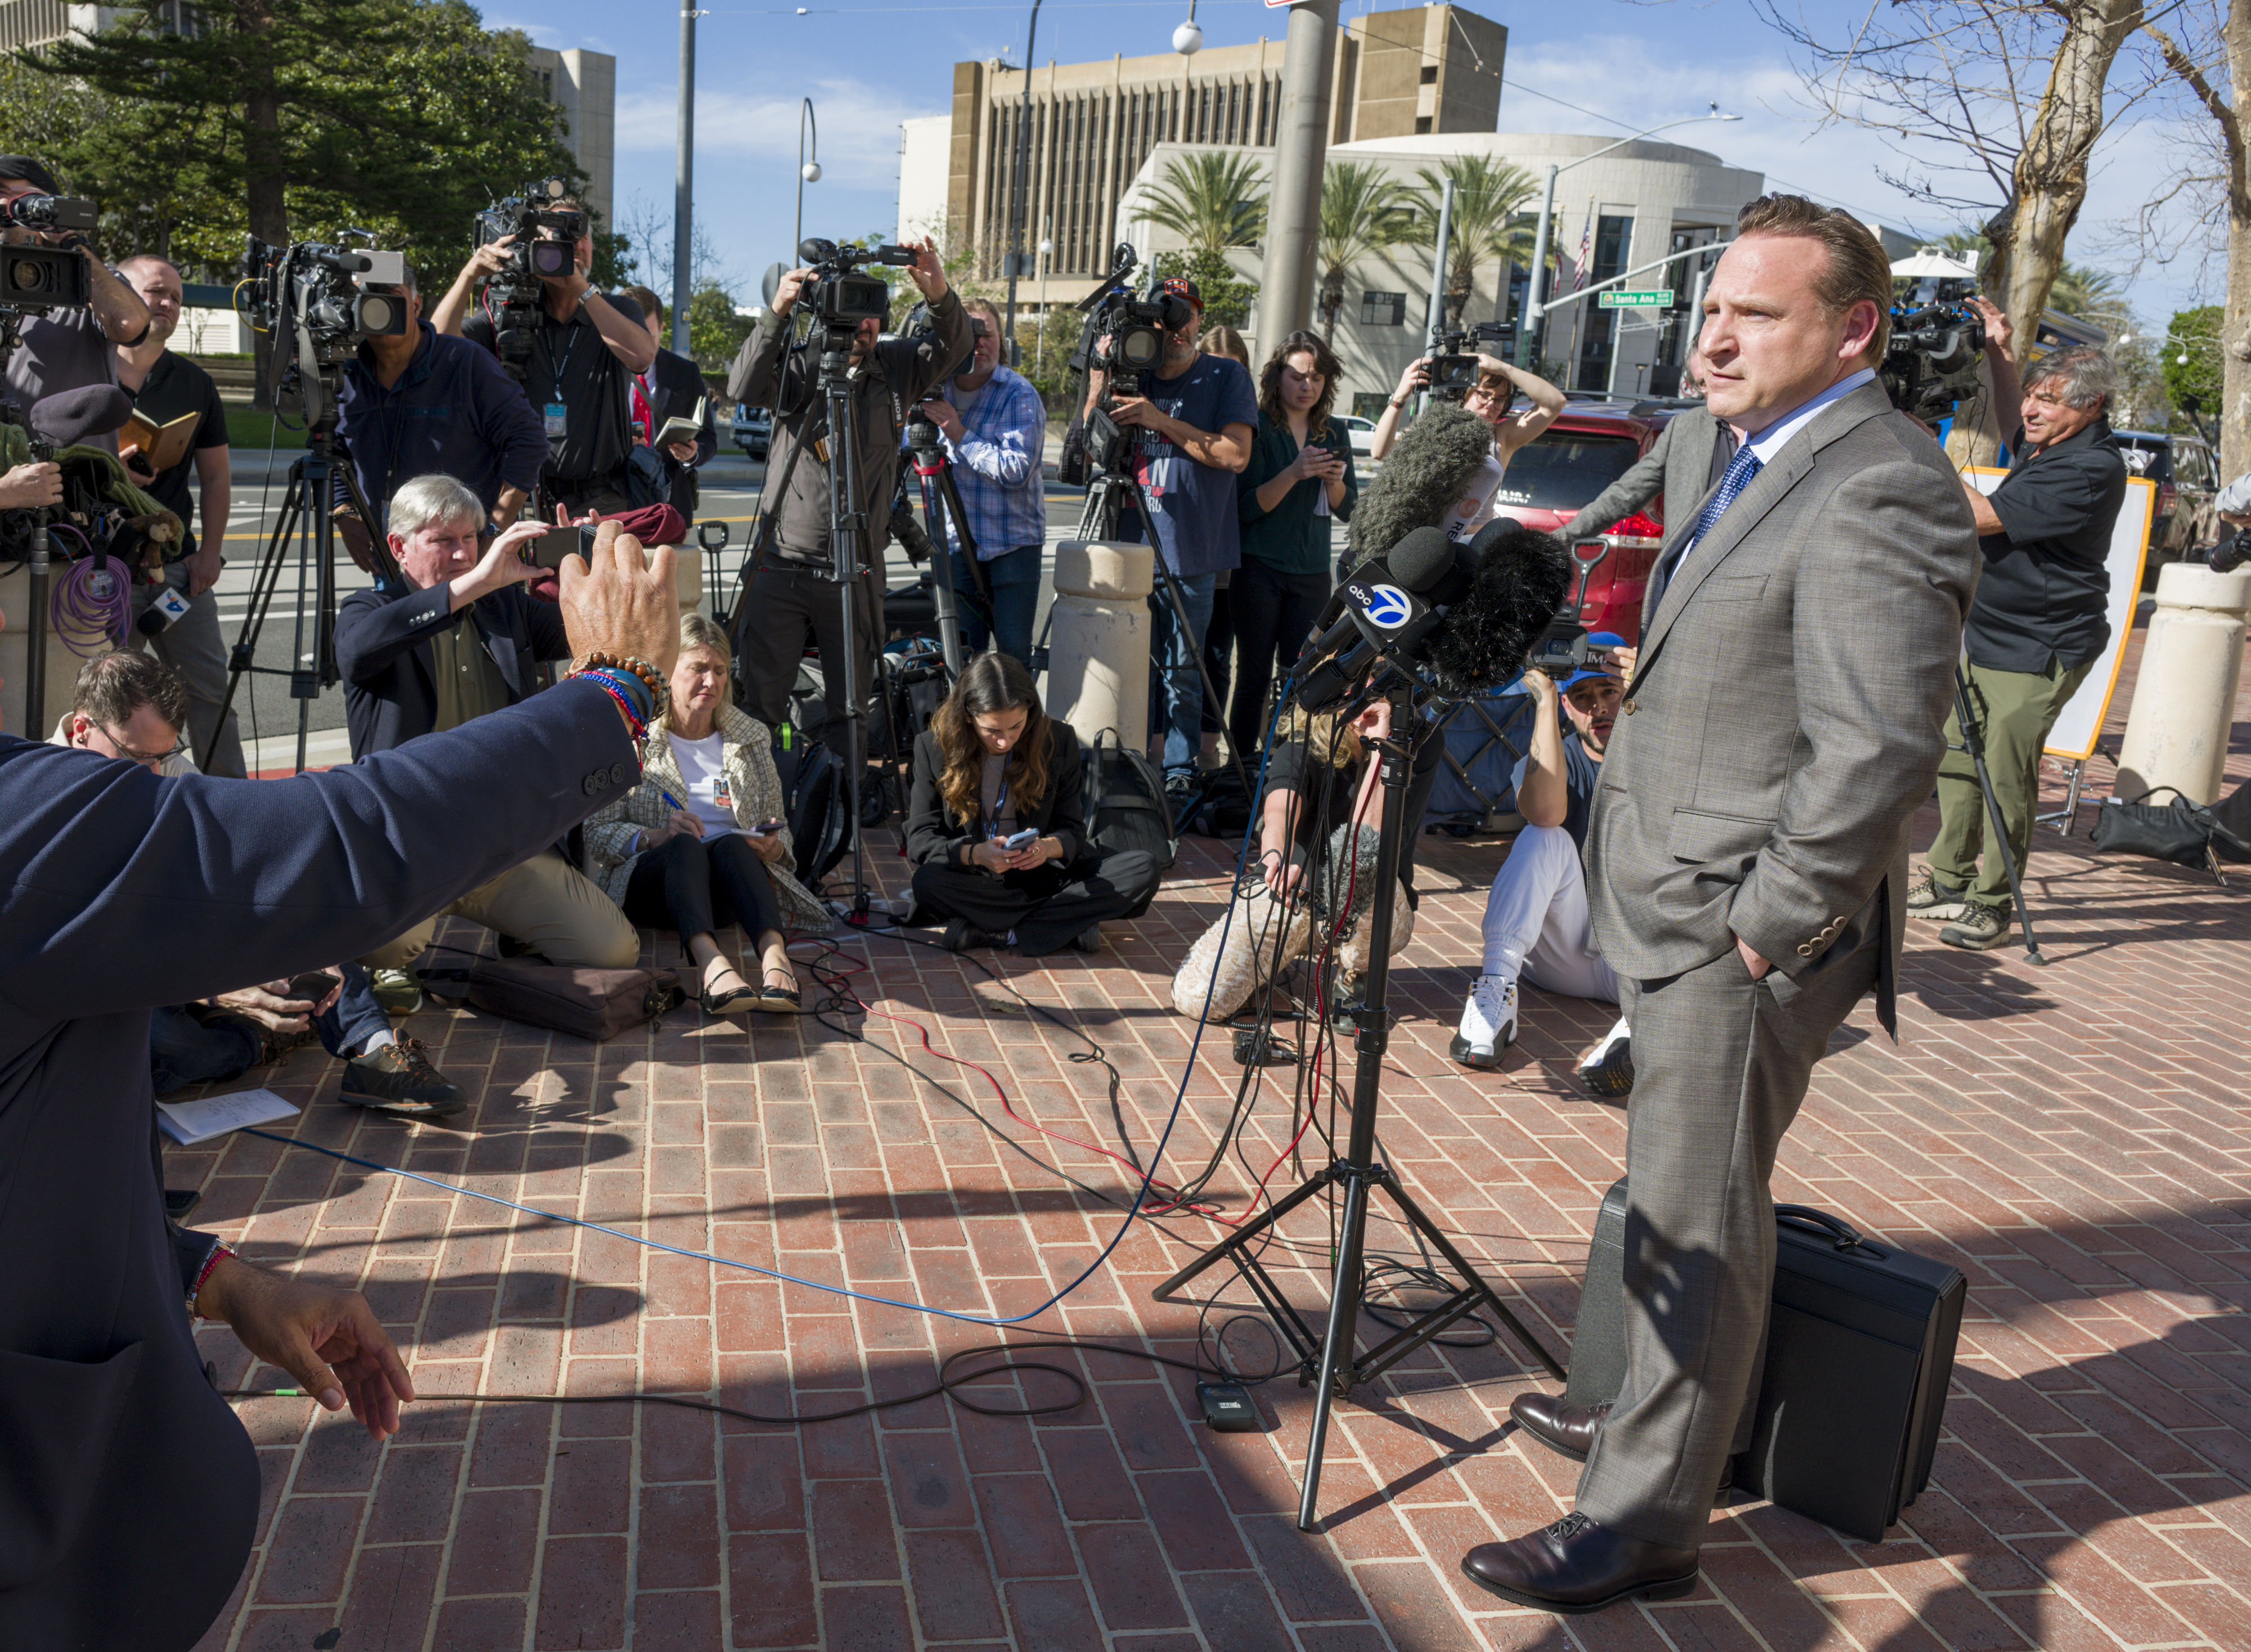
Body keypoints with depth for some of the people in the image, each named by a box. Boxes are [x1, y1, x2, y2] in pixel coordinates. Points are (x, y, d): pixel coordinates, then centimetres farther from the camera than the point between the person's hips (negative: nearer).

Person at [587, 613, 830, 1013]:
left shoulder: (751, 737, 18)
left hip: (728, 889, 2)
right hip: (649, 884, -2)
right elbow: (596, 834, 0)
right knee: (686, 846, -35)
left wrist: (772, 845, -8)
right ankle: (711, 964, -61)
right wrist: (654, 837, -19)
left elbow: (780, 829, 17)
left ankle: (775, 955, -58)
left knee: (731, 844, -33)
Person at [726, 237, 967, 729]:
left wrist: (941, 298, -26)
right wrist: (777, 314, -29)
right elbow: (743, 387, -16)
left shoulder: (895, 368, 6)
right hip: (781, 564, -1)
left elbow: (953, 347, -5)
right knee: (761, 698, 1)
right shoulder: (799, 367, -1)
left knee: (852, 701, 7)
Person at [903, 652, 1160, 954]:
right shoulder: (933, 747, -7)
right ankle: (1071, 924, -26)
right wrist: (975, 854, -29)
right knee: (927, 883, -36)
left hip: (1044, 876, 2)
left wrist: (1049, 847, -24)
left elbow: (1073, 831, 2)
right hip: (976, 881, -1)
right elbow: (920, 841, -9)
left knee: (1144, 871, -21)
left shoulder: (1059, 741, -3)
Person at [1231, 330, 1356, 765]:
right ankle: (1244, 763, 5)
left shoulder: (1334, 435, 12)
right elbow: (1246, 507, -10)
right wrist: (1294, 474, -22)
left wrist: (1334, 480, -9)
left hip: (1312, 570, 4)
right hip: (1261, 568, -4)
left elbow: (1346, 511, 11)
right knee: (1255, 674, -3)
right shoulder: (1256, 428, -3)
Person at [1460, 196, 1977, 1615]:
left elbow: (1878, 755, -25)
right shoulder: (1770, 461, 14)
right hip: (1679, 909, 10)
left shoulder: (1876, 493, -19)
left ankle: (1648, 1522, 14)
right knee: (1692, 1208, 22)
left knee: (1699, 1221, 1)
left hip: (1739, 936, -10)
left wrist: (1765, 930, -20)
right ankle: (1679, 1413, 41)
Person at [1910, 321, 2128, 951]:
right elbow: (2011, 411, 34)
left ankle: (1994, 904, 4)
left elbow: (1984, 518, -23)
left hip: (2040, 652, -9)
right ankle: (1949, 880, 24)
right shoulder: (2043, 443, 8)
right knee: (1956, 759, 12)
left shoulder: (2092, 469, -20)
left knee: (2005, 775, -6)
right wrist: (1998, 353, 18)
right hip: (1985, 637, 9)